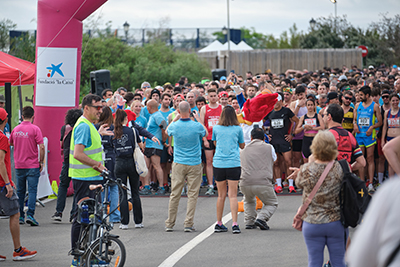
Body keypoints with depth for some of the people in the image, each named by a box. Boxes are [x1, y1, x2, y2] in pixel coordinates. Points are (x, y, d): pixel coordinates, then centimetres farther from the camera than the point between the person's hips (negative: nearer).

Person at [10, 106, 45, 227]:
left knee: (20, 191, 12)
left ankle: (20, 216, 15)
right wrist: (41, 161, -3)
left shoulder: (15, 129, 6)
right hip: (32, 165, -4)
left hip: (19, 166, 4)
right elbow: (41, 147, -13)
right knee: (32, 190, -2)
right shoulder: (35, 129, -9)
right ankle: (30, 215, -13)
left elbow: (10, 143, 20)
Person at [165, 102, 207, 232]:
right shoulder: (197, 126, -11)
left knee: (174, 194, 6)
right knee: (192, 194, 3)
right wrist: (198, 119, 17)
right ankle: (188, 224, -1)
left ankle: (170, 224, 11)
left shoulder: (174, 126, -7)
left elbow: (167, 131, 19)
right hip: (195, 164, -2)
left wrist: (176, 118, 20)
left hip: (178, 164, 2)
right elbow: (205, 133, 13)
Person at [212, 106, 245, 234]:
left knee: (221, 195, 11)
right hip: (234, 164, -2)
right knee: (233, 195, -3)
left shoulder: (216, 128, 5)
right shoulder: (238, 129, 1)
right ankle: (234, 224, -10)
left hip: (218, 164, 2)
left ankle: (219, 224, 17)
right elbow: (242, 146, 15)